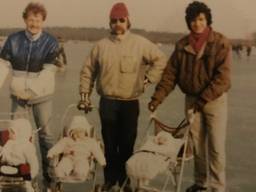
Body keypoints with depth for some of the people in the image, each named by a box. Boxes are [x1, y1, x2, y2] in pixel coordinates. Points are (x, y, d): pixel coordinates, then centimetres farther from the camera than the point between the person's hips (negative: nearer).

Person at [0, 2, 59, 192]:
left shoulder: (51, 42, -7)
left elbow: (48, 71, -14)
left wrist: (31, 90, -24)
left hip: (42, 96, -2)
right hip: (18, 95, 2)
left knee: (45, 133, 6)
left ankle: (49, 172, 19)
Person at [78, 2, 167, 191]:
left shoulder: (140, 43, -1)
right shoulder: (101, 45, 5)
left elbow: (161, 59, 5)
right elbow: (88, 71, 11)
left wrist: (148, 79, 0)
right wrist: (85, 95, 7)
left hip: (130, 103, -1)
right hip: (107, 102, 1)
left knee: (127, 143, 5)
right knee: (109, 143, 7)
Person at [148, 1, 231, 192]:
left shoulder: (221, 43, -12)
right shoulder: (182, 44, 1)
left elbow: (222, 78, -19)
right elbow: (170, 74, 0)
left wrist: (203, 100, -24)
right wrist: (157, 98, -9)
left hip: (215, 100, -4)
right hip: (191, 99, 4)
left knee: (216, 146, -2)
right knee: (196, 145, 13)